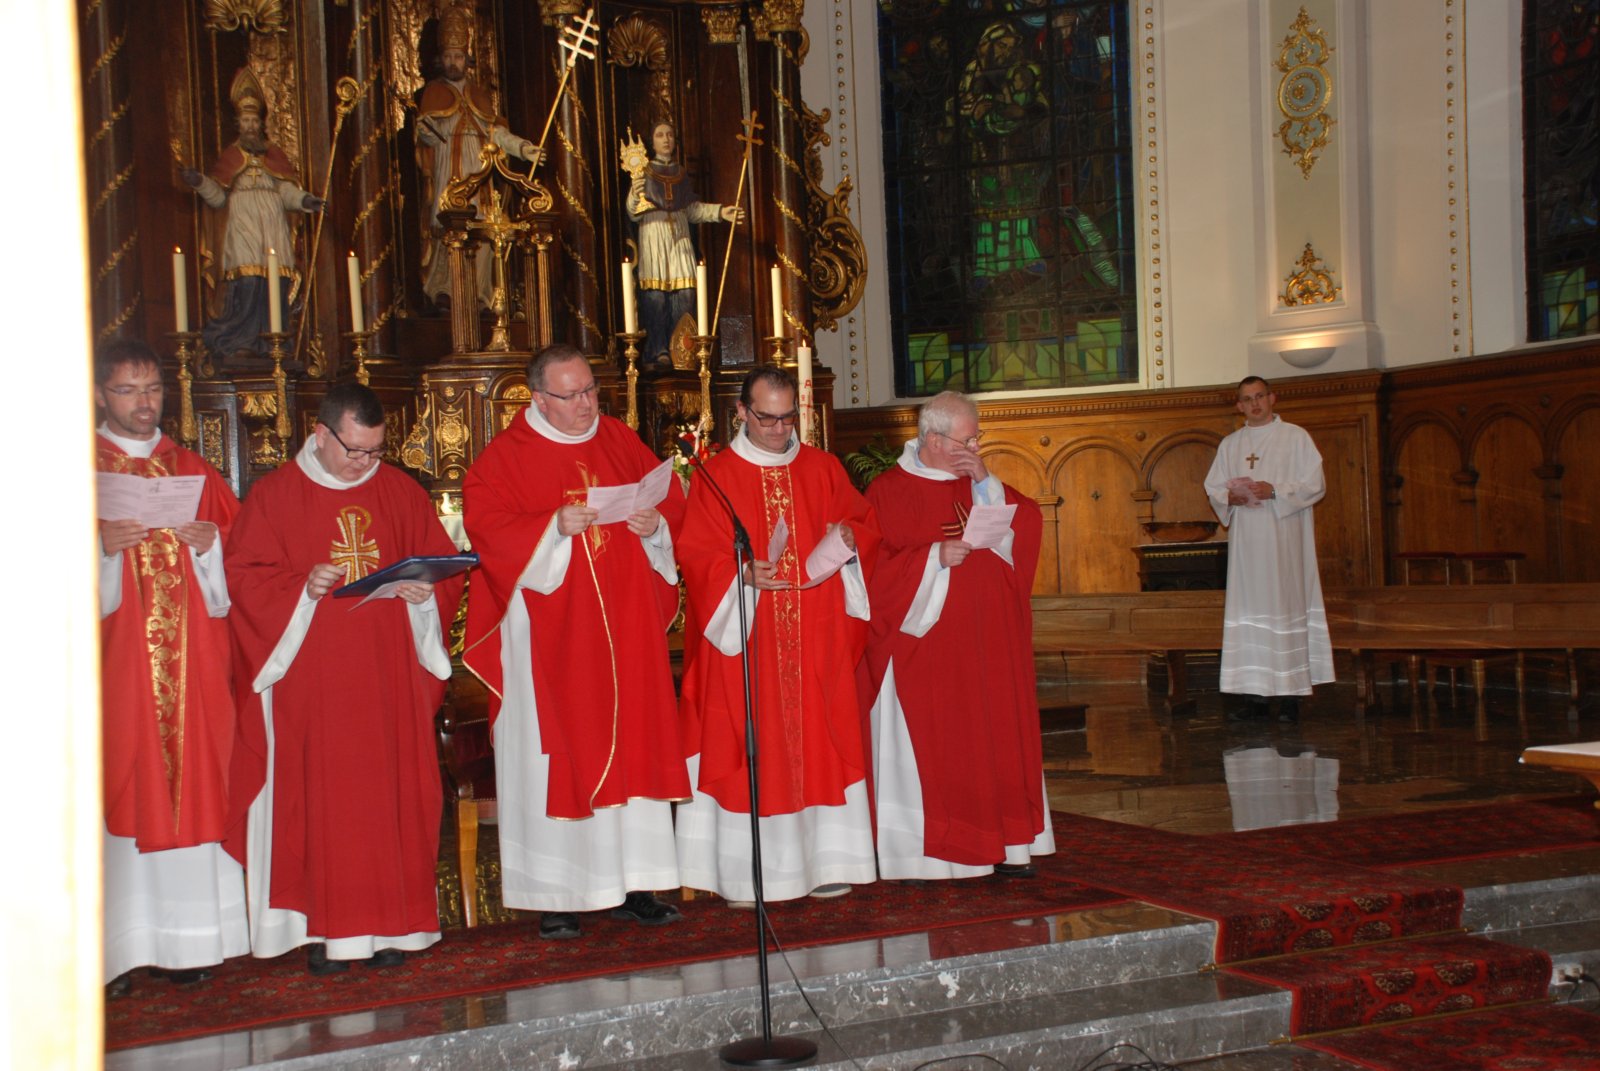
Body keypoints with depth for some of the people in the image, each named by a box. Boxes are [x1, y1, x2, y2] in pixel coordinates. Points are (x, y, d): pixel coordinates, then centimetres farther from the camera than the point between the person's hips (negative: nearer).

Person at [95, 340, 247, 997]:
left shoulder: (193, 471, 14)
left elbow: (232, 571, 12)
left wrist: (209, 546, -8)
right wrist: (100, 547, -18)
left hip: (191, 665, 3)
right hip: (114, 667, -3)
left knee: (193, 787, 2)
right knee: (119, 790, -5)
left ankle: (188, 941, 9)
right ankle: (118, 945, 1)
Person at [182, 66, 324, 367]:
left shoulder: (274, 156, 19)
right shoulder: (230, 156, 14)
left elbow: (287, 190, 9)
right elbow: (218, 196, 7)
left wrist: (305, 200, -10)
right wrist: (200, 182, -11)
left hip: (273, 227, 2)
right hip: (243, 226, -2)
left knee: (275, 286, -7)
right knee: (247, 283, -16)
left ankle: (269, 348, -5)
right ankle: (238, 346, -15)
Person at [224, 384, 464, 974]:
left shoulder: (403, 492, 9)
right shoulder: (274, 496, 2)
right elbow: (244, 576, -2)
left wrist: (424, 591, -10)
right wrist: (303, 587, -18)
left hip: (391, 678, 2)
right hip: (311, 684, -2)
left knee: (395, 793, 3)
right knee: (319, 796, -2)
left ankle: (392, 921, 12)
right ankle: (325, 926, 6)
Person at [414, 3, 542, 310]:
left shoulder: (478, 94, 19)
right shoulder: (433, 92, 8)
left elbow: (496, 132, 16)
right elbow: (428, 131, -5)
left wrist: (522, 147, 1)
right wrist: (426, 130, -28)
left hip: (476, 174, 4)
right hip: (445, 172, -4)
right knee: (446, 229, -13)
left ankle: (477, 293, 0)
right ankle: (442, 291, -10)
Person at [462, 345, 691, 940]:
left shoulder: (621, 442, 11)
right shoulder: (504, 458, -2)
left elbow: (671, 499, 13)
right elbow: (485, 527, -11)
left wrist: (654, 524, -9)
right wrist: (554, 527, -24)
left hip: (625, 625, 4)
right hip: (551, 636, -4)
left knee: (632, 746, 5)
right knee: (555, 754, -2)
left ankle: (632, 885, 13)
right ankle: (556, 896, 4)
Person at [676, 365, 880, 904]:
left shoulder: (823, 468, 11)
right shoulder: (715, 476, 0)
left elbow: (863, 522, 14)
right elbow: (696, 555, -5)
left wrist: (850, 537, -9)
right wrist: (741, 572, -23)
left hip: (817, 637, 3)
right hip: (744, 638, -3)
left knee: (819, 742, 4)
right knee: (749, 746, -3)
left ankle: (823, 863, 12)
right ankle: (746, 873, 3)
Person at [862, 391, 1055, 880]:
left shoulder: (981, 484, 12)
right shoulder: (888, 492, -4)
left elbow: (1028, 524, 1)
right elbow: (874, 567, -9)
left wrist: (988, 485, -10)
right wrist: (935, 557, -19)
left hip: (987, 646, 5)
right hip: (923, 644, -5)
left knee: (996, 738, 6)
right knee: (927, 743, -3)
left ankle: (1001, 844, 14)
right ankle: (920, 852, 4)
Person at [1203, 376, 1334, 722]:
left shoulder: (1295, 437, 4)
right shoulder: (1230, 445, 15)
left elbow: (1314, 485, -2)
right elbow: (1212, 487, 14)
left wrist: (1275, 491, -15)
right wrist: (1229, 497, -8)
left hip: (1284, 538, -3)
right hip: (1245, 540, 3)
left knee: (1286, 606, -6)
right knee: (1248, 609, -2)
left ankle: (1290, 693, -4)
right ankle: (1256, 693, -1)